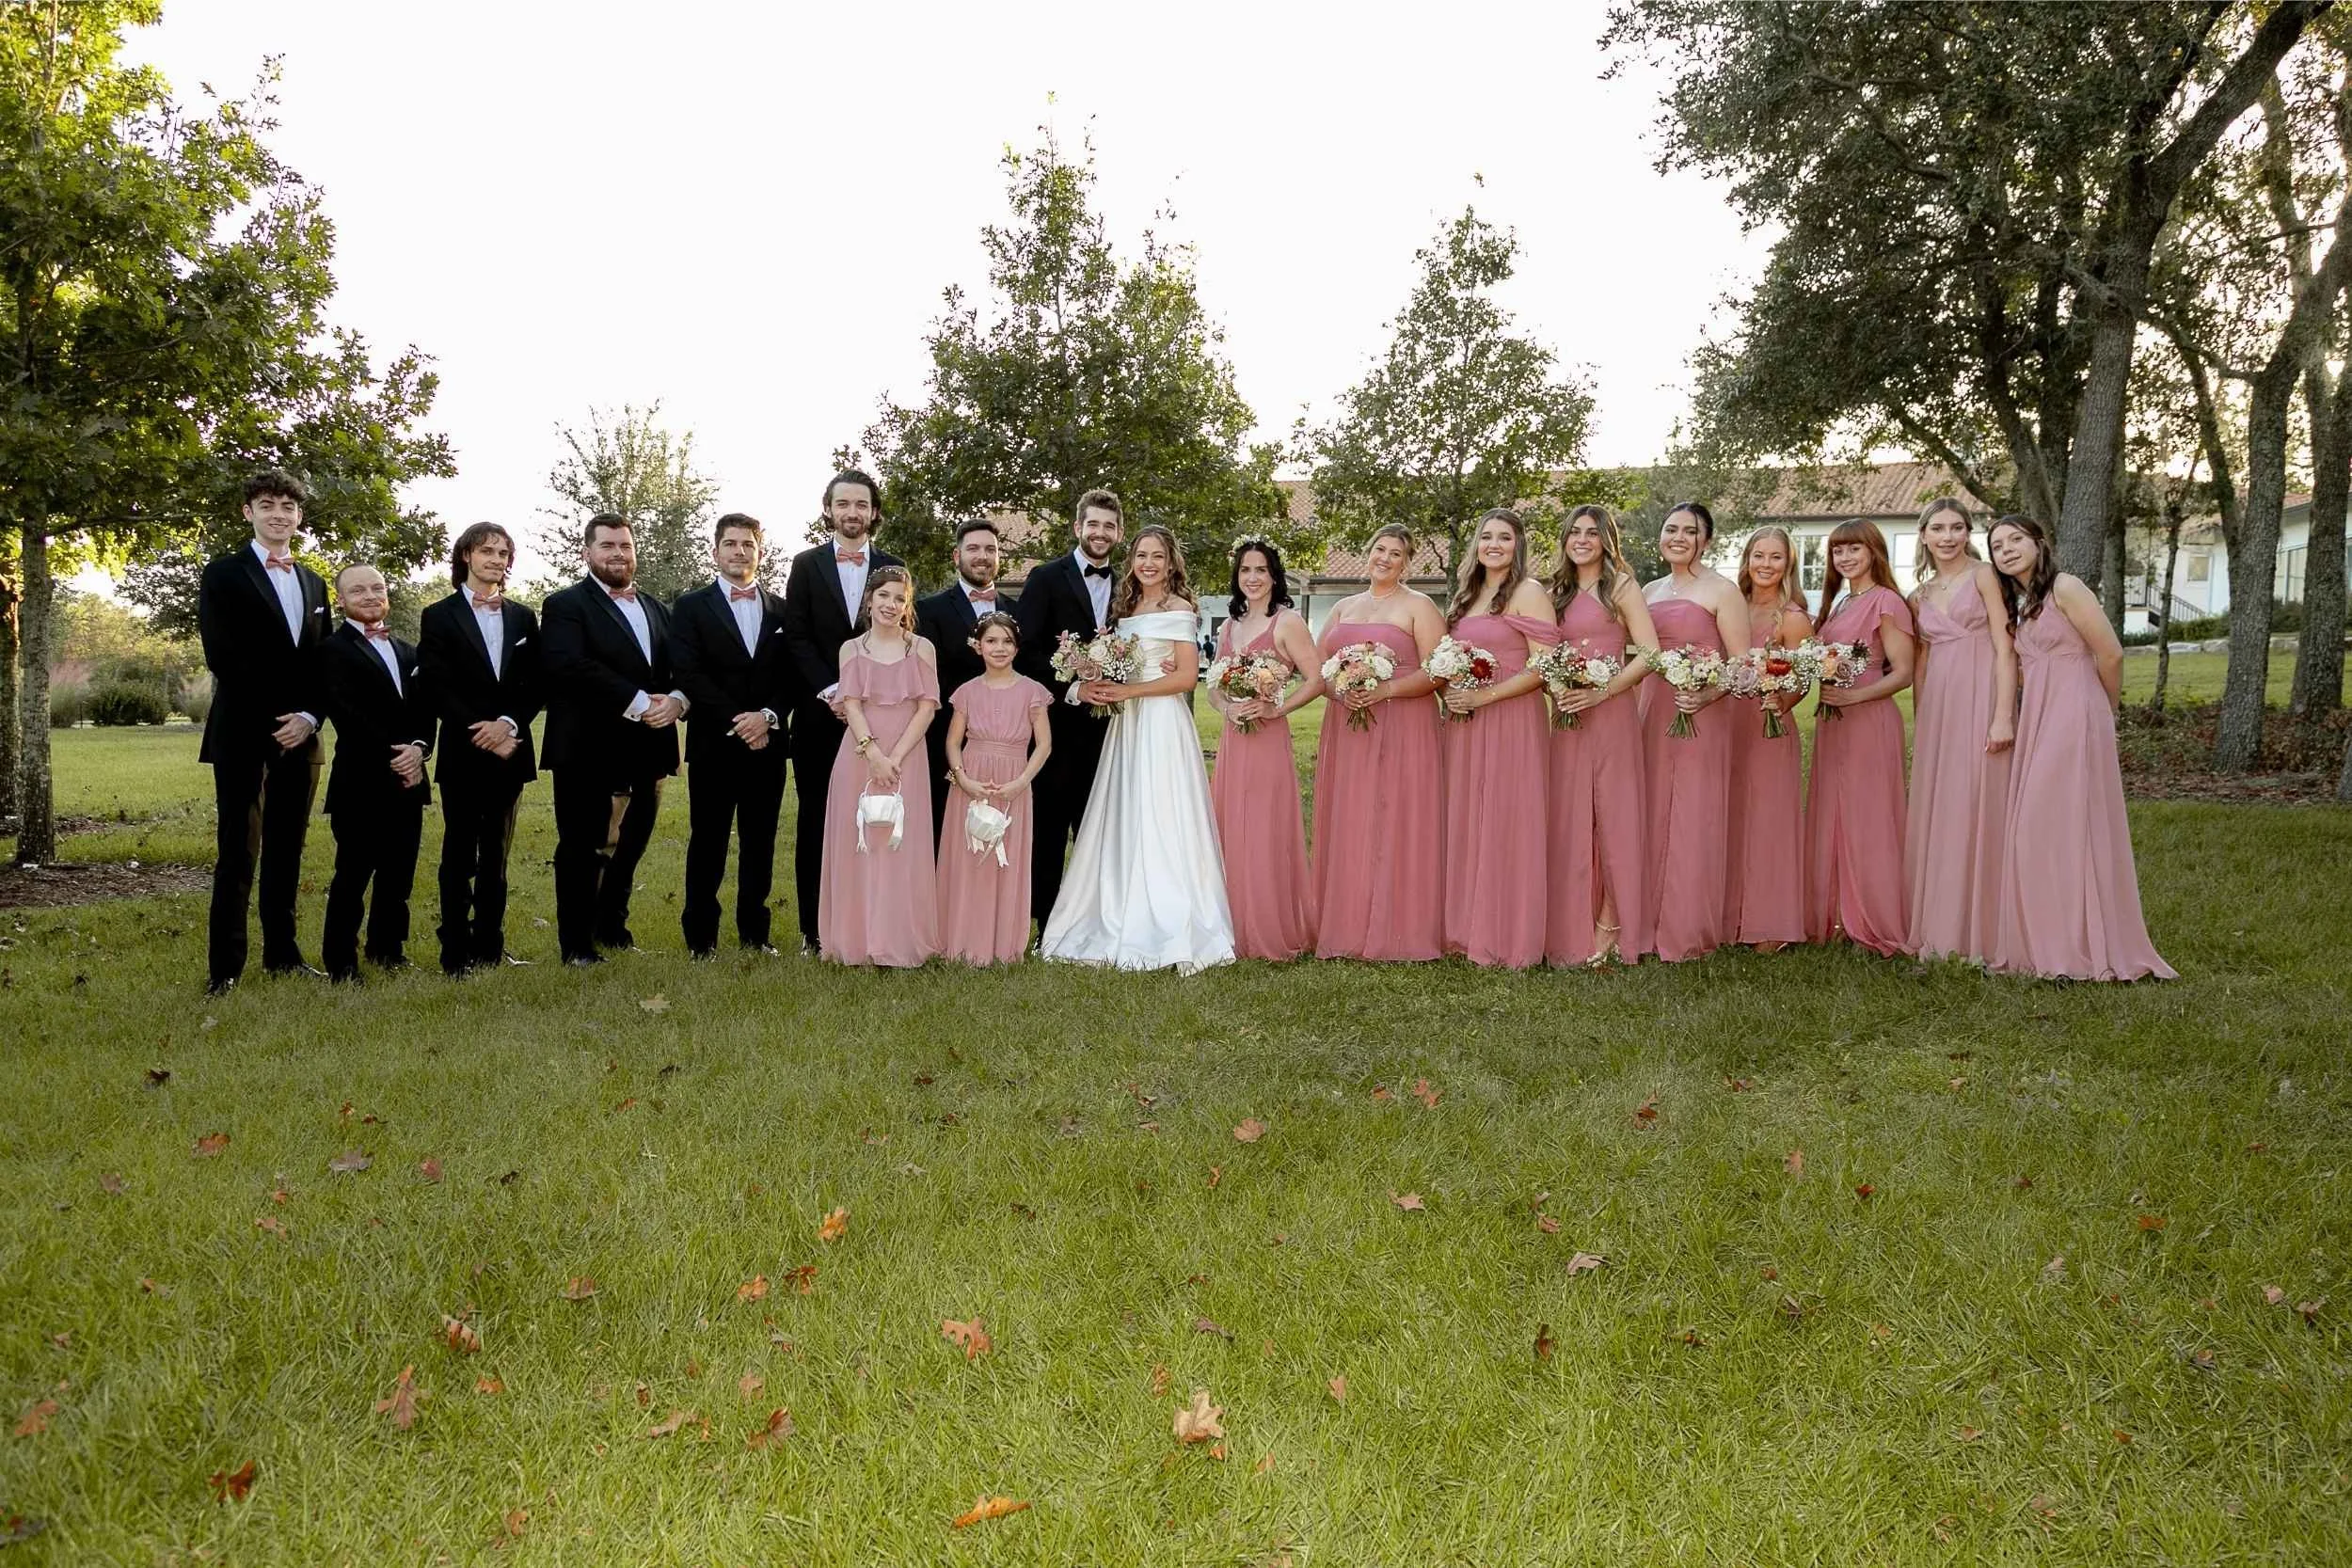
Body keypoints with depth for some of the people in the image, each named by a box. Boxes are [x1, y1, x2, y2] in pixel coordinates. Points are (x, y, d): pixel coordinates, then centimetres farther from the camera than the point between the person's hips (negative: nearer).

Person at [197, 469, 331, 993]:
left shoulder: (312, 583, 18)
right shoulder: (223, 574, 1)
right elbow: (222, 656, -9)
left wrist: (309, 717, -3)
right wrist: (278, 717, -11)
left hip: (299, 734, 5)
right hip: (243, 733, -5)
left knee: (286, 851, 9)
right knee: (238, 853, -5)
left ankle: (282, 954, 16)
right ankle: (224, 968, -1)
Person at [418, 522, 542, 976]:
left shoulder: (523, 617, 12)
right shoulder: (440, 616, 2)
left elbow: (536, 683, 6)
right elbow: (437, 687, -6)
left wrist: (509, 724, -11)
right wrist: (481, 733, -14)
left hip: (509, 750, 3)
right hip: (462, 752, -3)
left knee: (496, 854, 8)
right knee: (459, 854, 0)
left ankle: (490, 948, 13)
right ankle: (456, 953, 5)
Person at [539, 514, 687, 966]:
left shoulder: (657, 608, 18)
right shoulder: (565, 605, -3)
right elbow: (570, 665, -19)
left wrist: (676, 700, -12)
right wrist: (638, 702, -24)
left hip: (645, 752, 6)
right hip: (587, 752, -6)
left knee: (630, 846, 14)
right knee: (581, 849, 2)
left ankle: (611, 927, 30)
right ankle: (577, 945, 13)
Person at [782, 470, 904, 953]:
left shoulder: (892, 568, 9)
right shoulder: (806, 565, 6)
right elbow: (797, 638, -1)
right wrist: (831, 692, -11)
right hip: (819, 714, 0)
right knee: (814, 822, 4)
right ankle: (814, 930, 9)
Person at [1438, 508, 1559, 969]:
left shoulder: (1528, 593, -6)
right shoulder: (1466, 596, 17)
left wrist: (1485, 696, -18)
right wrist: (1449, 695, 2)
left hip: (1512, 720, -7)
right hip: (1464, 723, 7)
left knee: (1506, 823, -4)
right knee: (1467, 824, 8)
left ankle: (1509, 937, 3)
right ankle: (1470, 928, 17)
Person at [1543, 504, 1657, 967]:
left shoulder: (1621, 586, 0)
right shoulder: (1558, 591, 17)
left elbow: (1649, 652, -8)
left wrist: (1602, 692, -16)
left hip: (1612, 712, -5)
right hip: (1567, 715, 5)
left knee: (1613, 813, -2)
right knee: (1569, 818, 3)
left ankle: (1610, 924, 5)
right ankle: (1575, 928, 9)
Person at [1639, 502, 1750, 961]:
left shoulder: (1722, 590, -3)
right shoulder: (1649, 592, 15)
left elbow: (1742, 664, -8)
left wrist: (1706, 697, -23)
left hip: (1701, 717, -6)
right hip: (1652, 715, 6)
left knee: (1693, 822, -2)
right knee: (1653, 819, 7)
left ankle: (1688, 933, 7)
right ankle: (1653, 925, 16)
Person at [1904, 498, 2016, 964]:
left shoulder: (1983, 576, -1)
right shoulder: (1920, 596, 15)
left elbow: (2005, 649, -7)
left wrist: (2003, 715, -15)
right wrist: (1917, 724, 14)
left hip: (1979, 699, -6)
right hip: (1936, 707, 6)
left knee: (1976, 812, -5)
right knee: (1935, 815, 6)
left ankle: (1980, 932, 2)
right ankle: (1938, 927, 15)